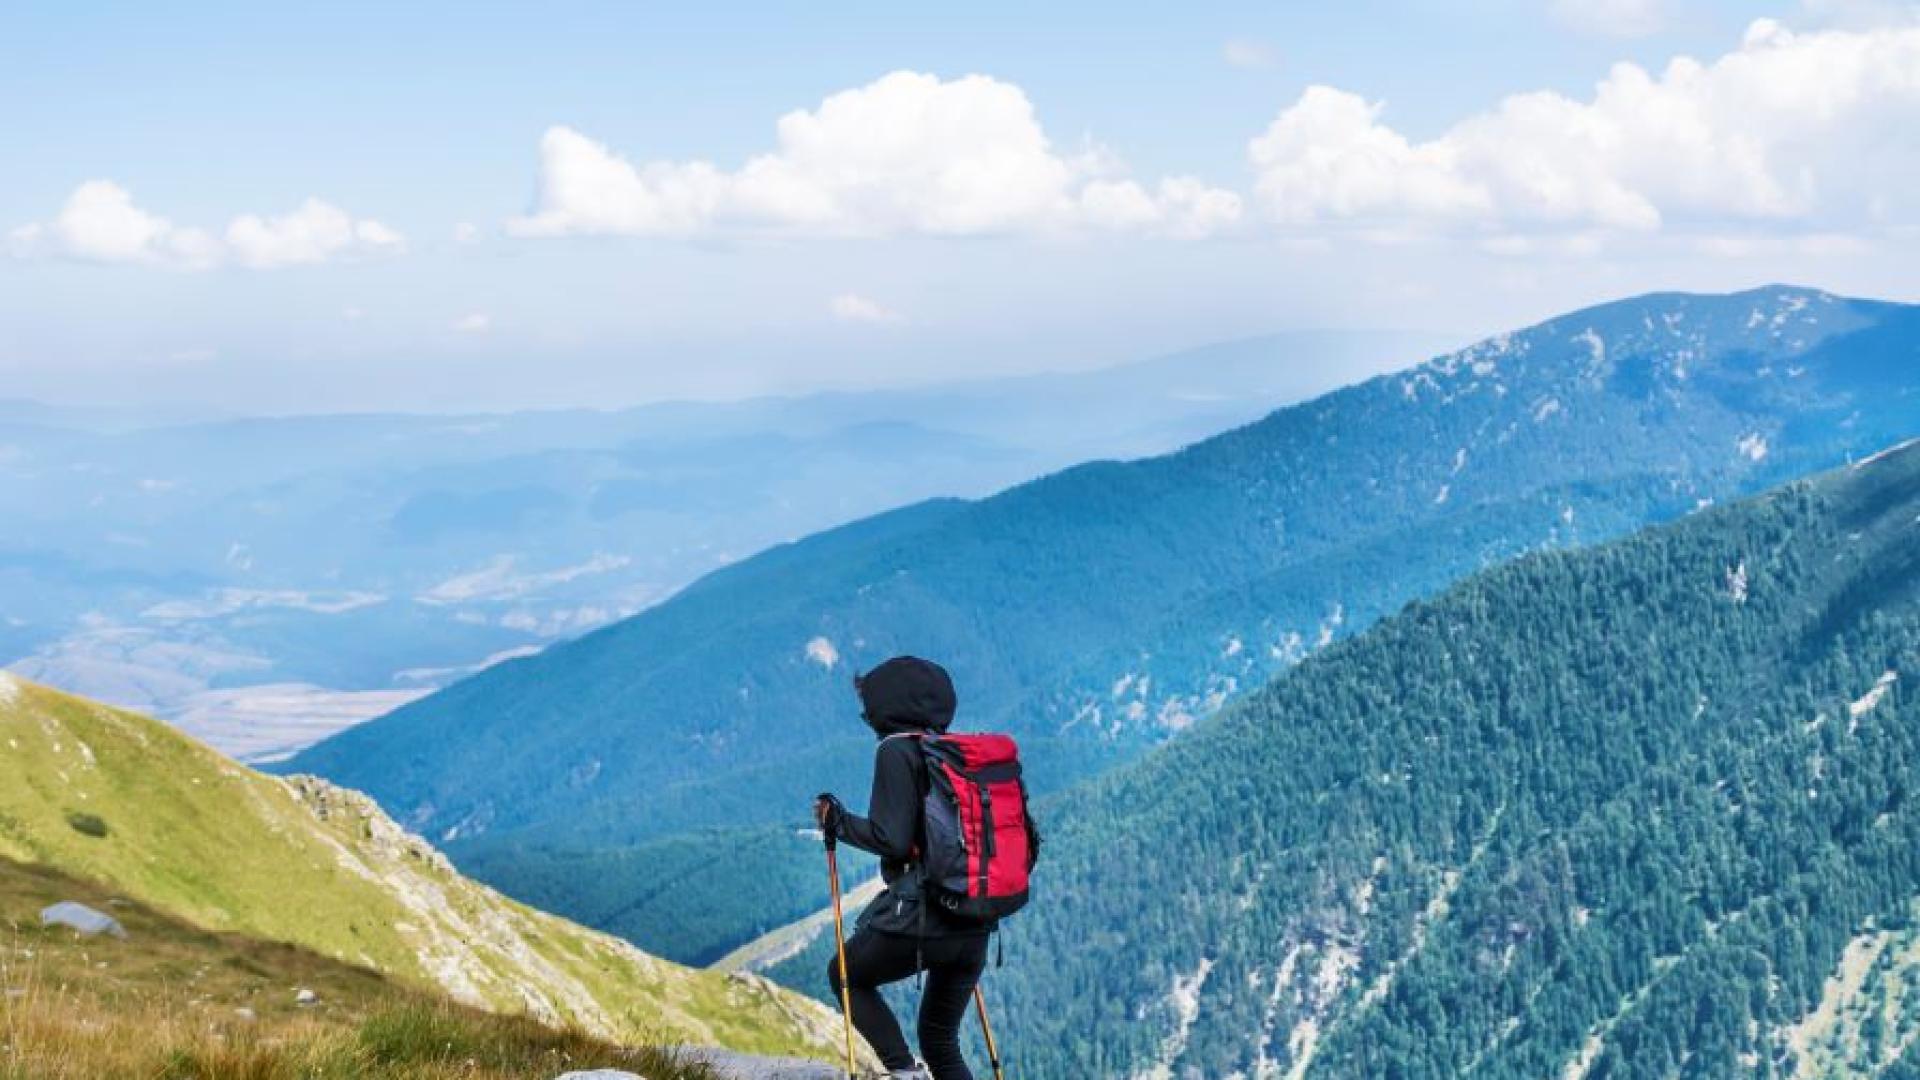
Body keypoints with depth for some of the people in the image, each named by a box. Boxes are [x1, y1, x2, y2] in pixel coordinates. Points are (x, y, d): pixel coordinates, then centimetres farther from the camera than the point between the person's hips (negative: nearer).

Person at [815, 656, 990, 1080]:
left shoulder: (897, 751, -9)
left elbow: (891, 839, -16)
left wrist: (837, 821, 0)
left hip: (918, 918, -6)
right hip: (975, 928, 7)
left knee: (845, 975, 21)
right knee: (941, 1041, 19)